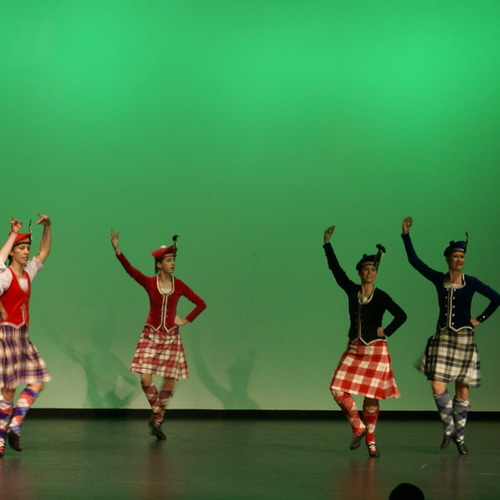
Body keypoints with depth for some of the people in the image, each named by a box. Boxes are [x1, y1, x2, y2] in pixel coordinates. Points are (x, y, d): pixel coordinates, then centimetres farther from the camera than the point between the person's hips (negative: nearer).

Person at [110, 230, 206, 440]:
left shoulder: (178, 286, 0)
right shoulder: (149, 283, -4)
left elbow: (201, 303, 8)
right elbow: (130, 269, -20)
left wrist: (186, 320, 1)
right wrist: (117, 250, -33)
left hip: (171, 337, 1)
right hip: (151, 335, -1)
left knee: (169, 383, -2)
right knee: (146, 379, -13)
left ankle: (157, 421, 16)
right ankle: (157, 413, 13)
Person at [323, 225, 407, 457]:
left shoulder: (381, 297, -4)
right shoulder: (351, 290, 5)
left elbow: (401, 315, -9)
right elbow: (335, 268, 3)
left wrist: (386, 332, -9)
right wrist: (327, 243, 0)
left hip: (375, 350, -3)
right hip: (354, 349, 3)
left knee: (371, 397, 0)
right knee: (338, 390, -9)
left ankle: (370, 440, 14)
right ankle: (358, 427, 9)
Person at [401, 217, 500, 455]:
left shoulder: (470, 282, -2)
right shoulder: (439, 280, 4)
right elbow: (414, 260, 4)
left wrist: (480, 319, -1)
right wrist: (406, 234, -1)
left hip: (464, 339, -1)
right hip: (443, 338, 2)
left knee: (462, 391, 2)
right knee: (438, 387, -12)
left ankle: (459, 435, 14)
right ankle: (449, 427, 8)